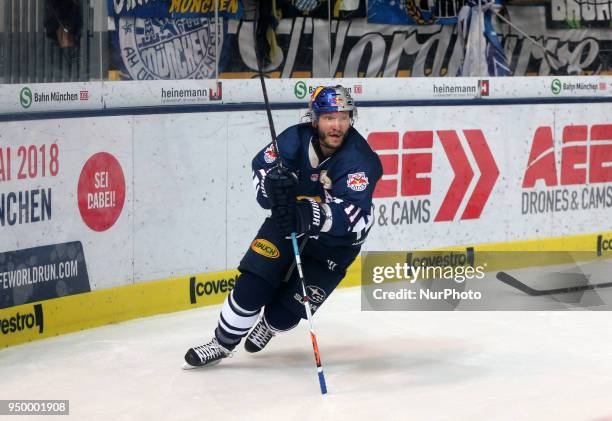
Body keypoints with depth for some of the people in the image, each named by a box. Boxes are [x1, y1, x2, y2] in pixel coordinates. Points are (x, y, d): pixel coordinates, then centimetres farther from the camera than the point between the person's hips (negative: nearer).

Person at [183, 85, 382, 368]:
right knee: (252, 284, -11)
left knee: (288, 307, -5)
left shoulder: (361, 159, -28)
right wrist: (274, 185, -29)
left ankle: (270, 325, 34)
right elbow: (262, 167, -5)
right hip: (287, 220, 3)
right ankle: (222, 344, 10)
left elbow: (351, 214, -39)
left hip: (336, 238, -2)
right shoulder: (297, 138, -17)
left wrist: (314, 214, -56)